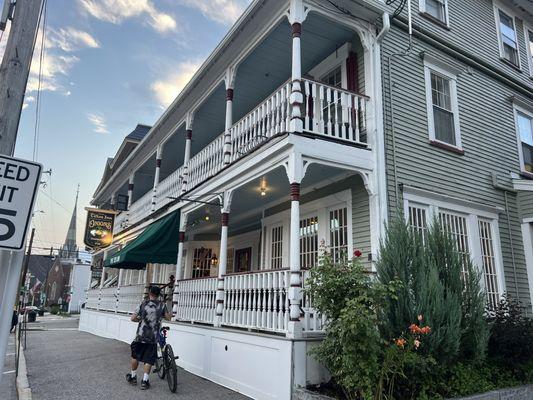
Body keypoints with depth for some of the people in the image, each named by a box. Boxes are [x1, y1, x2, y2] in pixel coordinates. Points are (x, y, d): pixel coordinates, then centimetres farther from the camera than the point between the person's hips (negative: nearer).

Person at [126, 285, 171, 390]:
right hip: (153, 337, -1)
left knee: (135, 356, 20)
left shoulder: (143, 303, -2)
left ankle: (133, 376, 31)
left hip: (140, 335, 1)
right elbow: (168, 318, -5)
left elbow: (133, 318, -3)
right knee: (149, 359, 8)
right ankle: (145, 380, 5)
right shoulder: (162, 305, -3)